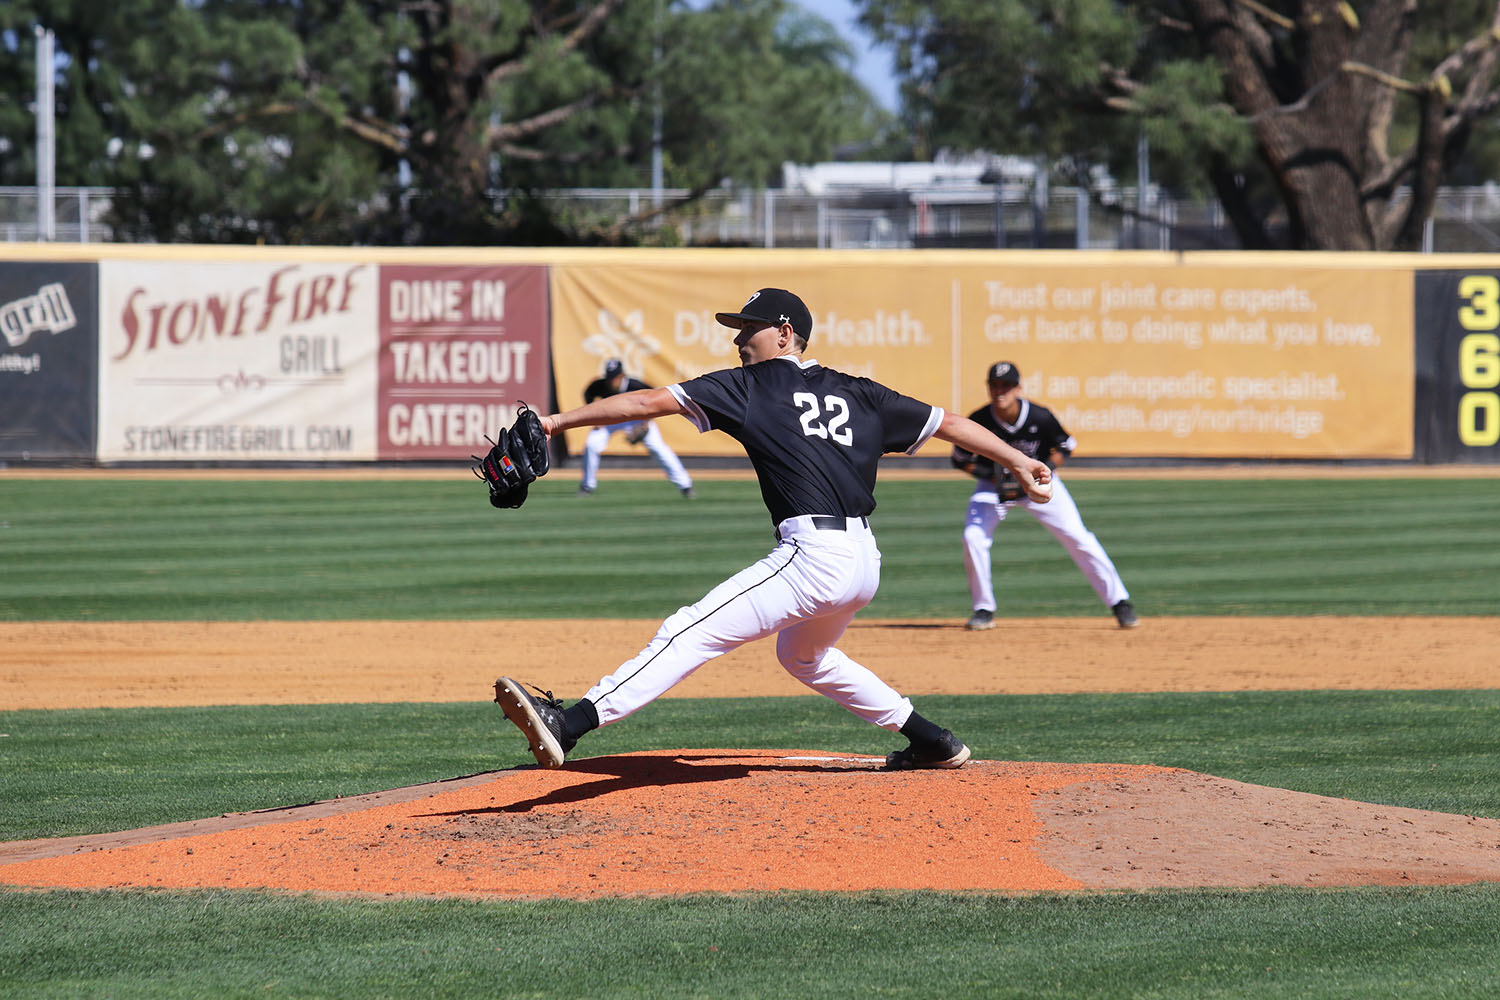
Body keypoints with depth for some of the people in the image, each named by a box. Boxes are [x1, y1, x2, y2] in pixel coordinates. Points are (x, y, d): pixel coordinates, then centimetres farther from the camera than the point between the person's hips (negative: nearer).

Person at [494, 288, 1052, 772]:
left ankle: (568, 725, -30)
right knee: (803, 656, 34)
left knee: (692, 632, -16)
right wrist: (1017, 462, 27)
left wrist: (558, 422, -2)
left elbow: (649, 402, -1)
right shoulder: (856, 394, 19)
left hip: (813, 556, -8)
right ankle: (933, 743, 38)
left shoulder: (752, 385, 4)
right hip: (864, 565, 8)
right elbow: (948, 423, 21)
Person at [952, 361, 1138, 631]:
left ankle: (1119, 602, 2)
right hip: (994, 486, 1)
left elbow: (1065, 447, -7)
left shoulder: (1040, 417, -25)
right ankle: (984, 609, 0)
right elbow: (961, 460, -9)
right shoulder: (979, 421, -24)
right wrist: (994, 477, -24)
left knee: (1079, 538, -8)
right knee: (973, 538, -18)